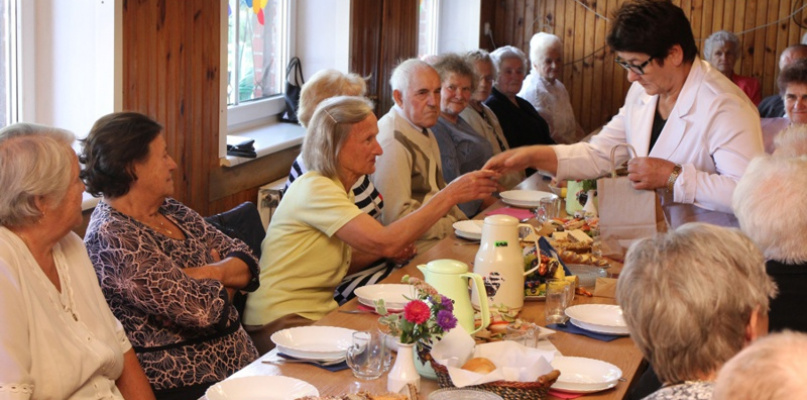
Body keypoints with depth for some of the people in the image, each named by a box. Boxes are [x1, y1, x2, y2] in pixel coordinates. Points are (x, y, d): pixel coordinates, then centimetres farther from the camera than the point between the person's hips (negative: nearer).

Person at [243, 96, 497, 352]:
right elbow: (384, 242, -29)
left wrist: (396, 245, -3)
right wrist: (450, 195, -25)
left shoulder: (337, 187, 12)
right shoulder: (314, 189, -18)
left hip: (319, 312, 9)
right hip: (284, 322, -9)